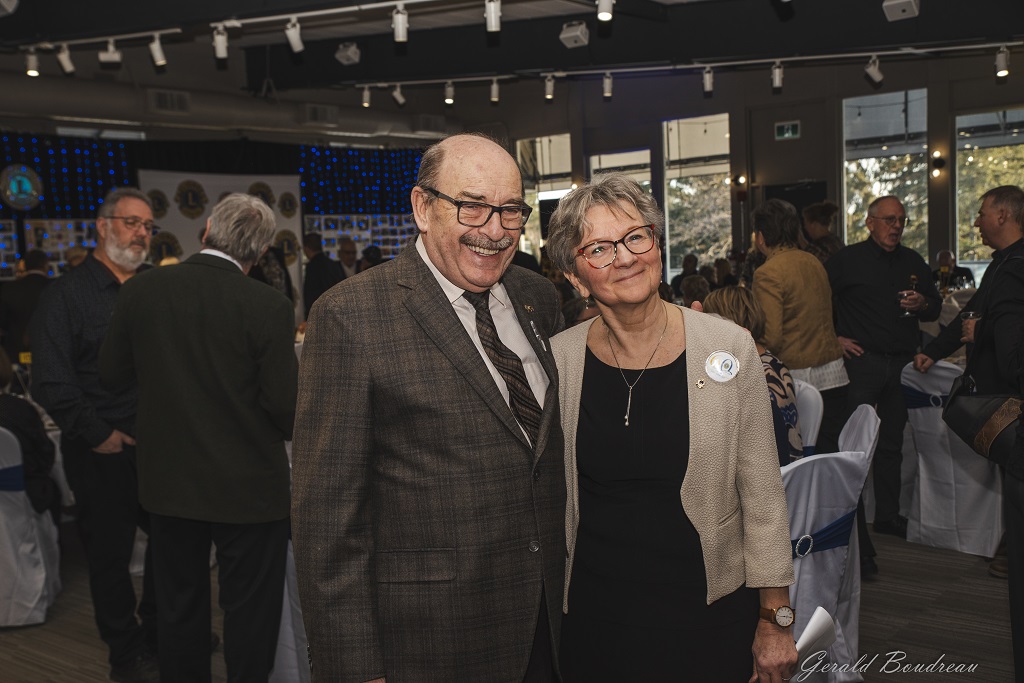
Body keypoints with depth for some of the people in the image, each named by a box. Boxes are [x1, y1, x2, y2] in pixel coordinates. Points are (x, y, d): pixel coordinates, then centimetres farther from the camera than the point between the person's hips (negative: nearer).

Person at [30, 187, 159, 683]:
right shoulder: (66, 295, -5)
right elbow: (51, 382, -11)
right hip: (102, 453, -5)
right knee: (110, 555, 8)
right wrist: (99, 435, -13)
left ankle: (159, 633, 34)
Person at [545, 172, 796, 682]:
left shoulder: (729, 348, -10)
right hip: (592, 613, 1)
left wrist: (776, 621, -2)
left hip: (709, 607, -1)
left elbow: (762, 497, -5)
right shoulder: (557, 360, -6)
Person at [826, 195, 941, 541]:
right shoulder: (847, 259, -2)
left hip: (902, 363, 5)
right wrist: (833, 338, -9)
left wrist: (922, 304, -4)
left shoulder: (913, 261, 13)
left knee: (892, 444, 12)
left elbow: (935, 305, 19)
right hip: (862, 359, -5)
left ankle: (888, 515, 23)